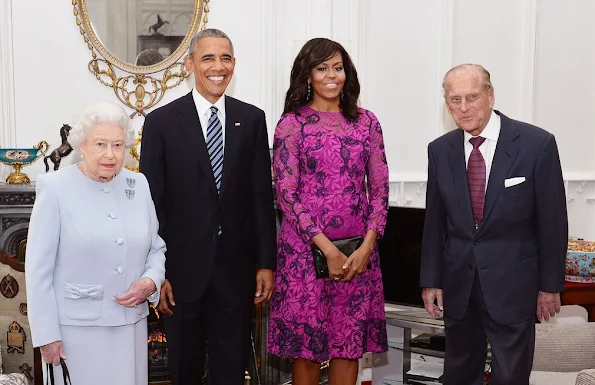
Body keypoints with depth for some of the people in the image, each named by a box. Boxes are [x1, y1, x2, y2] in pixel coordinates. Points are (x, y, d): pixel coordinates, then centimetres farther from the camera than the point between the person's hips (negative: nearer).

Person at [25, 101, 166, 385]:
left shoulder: (138, 185, 4)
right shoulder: (56, 189, -8)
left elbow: (156, 247, 11)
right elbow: (38, 268, -8)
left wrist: (151, 281, -9)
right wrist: (46, 335, -9)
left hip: (130, 324, 4)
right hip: (76, 327, -4)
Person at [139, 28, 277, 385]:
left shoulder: (252, 119, 3)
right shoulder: (162, 121, -3)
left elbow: (262, 195, 3)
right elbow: (151, 201, -4)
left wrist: (266, 263, 0)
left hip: (237, 266, 1)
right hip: (183, 267, -1)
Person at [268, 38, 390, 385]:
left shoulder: (366, 122, 8)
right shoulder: (292, 123, -1)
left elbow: (379, 188, 6)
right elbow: (286, 194, -7)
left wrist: (367, 245, -7)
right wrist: (328, 249, -13)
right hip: (305, 248, -3)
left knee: (350, 342, 8)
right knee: (306, 341, 5)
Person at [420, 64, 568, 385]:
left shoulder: (537, 144, -10)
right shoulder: (440, 150, 1)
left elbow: (552, 220, -5)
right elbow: (435, 221, 6)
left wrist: (550, 285, -3)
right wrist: (431, 280, 5)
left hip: (513, 284, -3)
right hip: (458, 283, 4)